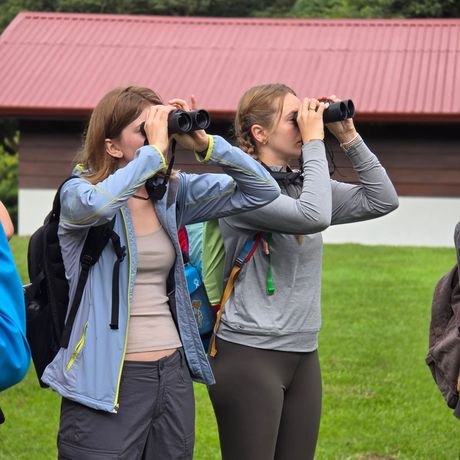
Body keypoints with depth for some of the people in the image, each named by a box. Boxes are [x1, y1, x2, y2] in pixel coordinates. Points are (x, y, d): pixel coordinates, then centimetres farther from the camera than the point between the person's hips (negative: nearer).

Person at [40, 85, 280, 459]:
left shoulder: (173, 192, 8)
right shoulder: (77, 192, -6)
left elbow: (262, 190, 8)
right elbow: (95, 204, -32)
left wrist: (204, 143, -4)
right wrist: (156, 150, -21)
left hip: (173, 373, 6)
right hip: (107, 382, -5)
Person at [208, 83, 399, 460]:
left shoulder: (301, 185, 10)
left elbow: (383, 200, 9)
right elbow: (314, 216, -26)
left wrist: (349, 137, 1)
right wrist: (315, 141, -16)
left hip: (302, 355, 7)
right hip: (249, 354, -7)